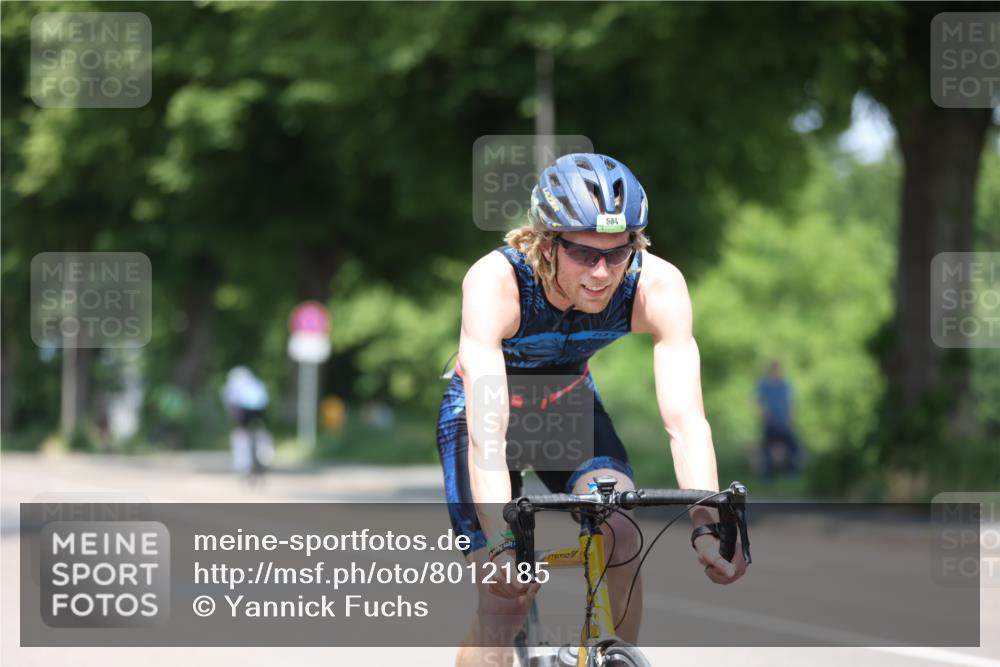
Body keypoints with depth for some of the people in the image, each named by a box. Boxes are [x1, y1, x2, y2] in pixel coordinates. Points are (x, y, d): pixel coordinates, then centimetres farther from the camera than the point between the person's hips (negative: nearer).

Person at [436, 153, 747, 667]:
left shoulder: (658, 286, -29)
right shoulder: (495, 282, -37)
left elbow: (685, 419, -33)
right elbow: (487, 433, -43)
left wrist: (707, 524, -47)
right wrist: (502, 545, -54)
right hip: (484, 409, -2)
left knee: (619, 532, -24)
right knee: (506, 597, -15)